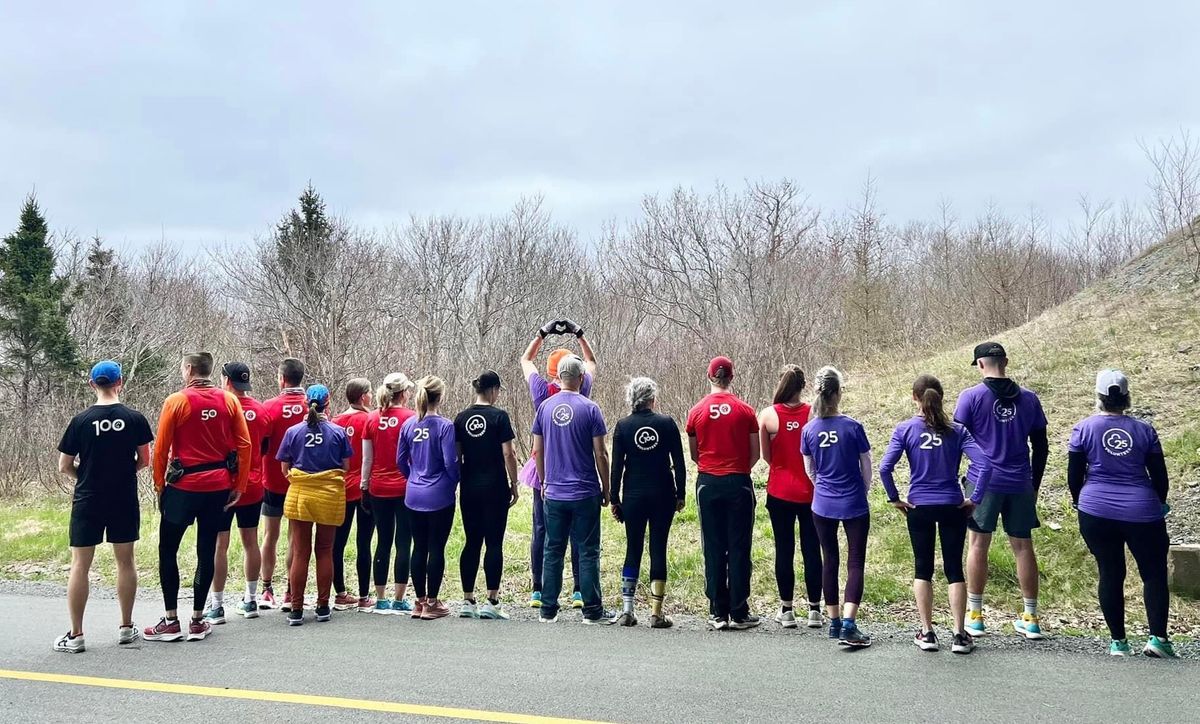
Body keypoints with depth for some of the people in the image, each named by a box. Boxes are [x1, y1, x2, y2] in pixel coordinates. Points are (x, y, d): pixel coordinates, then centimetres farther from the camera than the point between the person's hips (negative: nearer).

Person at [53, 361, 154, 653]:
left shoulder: (81, 421, -7)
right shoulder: (135, 418, -5)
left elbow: (64, 466, -2)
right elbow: (144, 461, 1)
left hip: (88, 501, -1)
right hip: (125, 500, 1)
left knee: (80, 565, 6)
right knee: (125, 561, 10)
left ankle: (75, 635, 9)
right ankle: (126, 628, 18)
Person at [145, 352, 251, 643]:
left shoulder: (176, 401, -6)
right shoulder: (229, 401, 2)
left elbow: (161, 448, -6)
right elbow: (244, 444, 0)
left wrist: (159, 484, 6)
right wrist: (239, 485, 6)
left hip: (183, 486, -3)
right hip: (218, 487, 3)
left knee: (167, 550, 9)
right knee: (207, 551, 9)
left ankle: (171, 622, 11)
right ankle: (197, 621, 15)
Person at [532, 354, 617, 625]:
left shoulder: (545, 407, 2)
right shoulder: (590, 409, -8)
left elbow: (537, 451, 7)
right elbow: (600, 454, -8)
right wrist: (606, 489, 3)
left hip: (553, 493, 3)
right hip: (585, 493, -3)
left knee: (553, 551, 10)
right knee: (588, 552, 4)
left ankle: (548, 610, 15)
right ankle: (592, 610, 9)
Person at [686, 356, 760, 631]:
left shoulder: (696, 412, 1)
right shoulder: (745, 411, -3)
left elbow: (694, 454, 8)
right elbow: (755, 454, 2)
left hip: (707, 484, 1)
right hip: (739, 484, -1)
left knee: (713, 549, 6)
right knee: (739, 549, 4)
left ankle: (717, 613, 9)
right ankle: (739, 613, 7)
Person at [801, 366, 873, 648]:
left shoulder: (809, 430, -4)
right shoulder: (852, 426, -13)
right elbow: (866, 467, -2)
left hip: (822, 505, 3)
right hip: (854, 505, -3)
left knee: (829, 561, 14)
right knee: (856, 562, 1)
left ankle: (834, 622, 22)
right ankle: (849, 625, -8)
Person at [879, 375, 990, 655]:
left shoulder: (905, 429, -6)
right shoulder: (956, 430, -2)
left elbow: (885, 468, -15)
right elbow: (983, 463, -12)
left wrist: (894, 499, -4)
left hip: (919, 507, 0)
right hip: (953, 506, 1)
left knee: (923, 569, 11)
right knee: (954, 568, 9)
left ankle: (926, 633, 14)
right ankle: (960, 635, 11)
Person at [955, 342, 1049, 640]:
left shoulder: (971, 396, -4)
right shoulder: (1029, 398, 6)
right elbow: (1041, 447, 10)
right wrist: (1034, 486, 18)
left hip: (984, 481, -3)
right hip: (1020, 484, 3)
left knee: (978, 544, 5)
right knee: (1023, 546, 10)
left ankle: (974, 616, 10)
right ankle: (1031, 619, 17)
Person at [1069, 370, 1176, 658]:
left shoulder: (1084, 429, -1)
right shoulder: (1144, 431, 3)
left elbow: (1074, 476, 2)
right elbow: (1160, 477, 7)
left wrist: (1081, 503, 19)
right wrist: (1158, 505, 24)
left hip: (1096, 513, 0)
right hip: (1141, 513, 0)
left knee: (1110, 574, 8)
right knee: (1154, 573, 12)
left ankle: (1118, 642, 11)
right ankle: (1158, 638, 3)